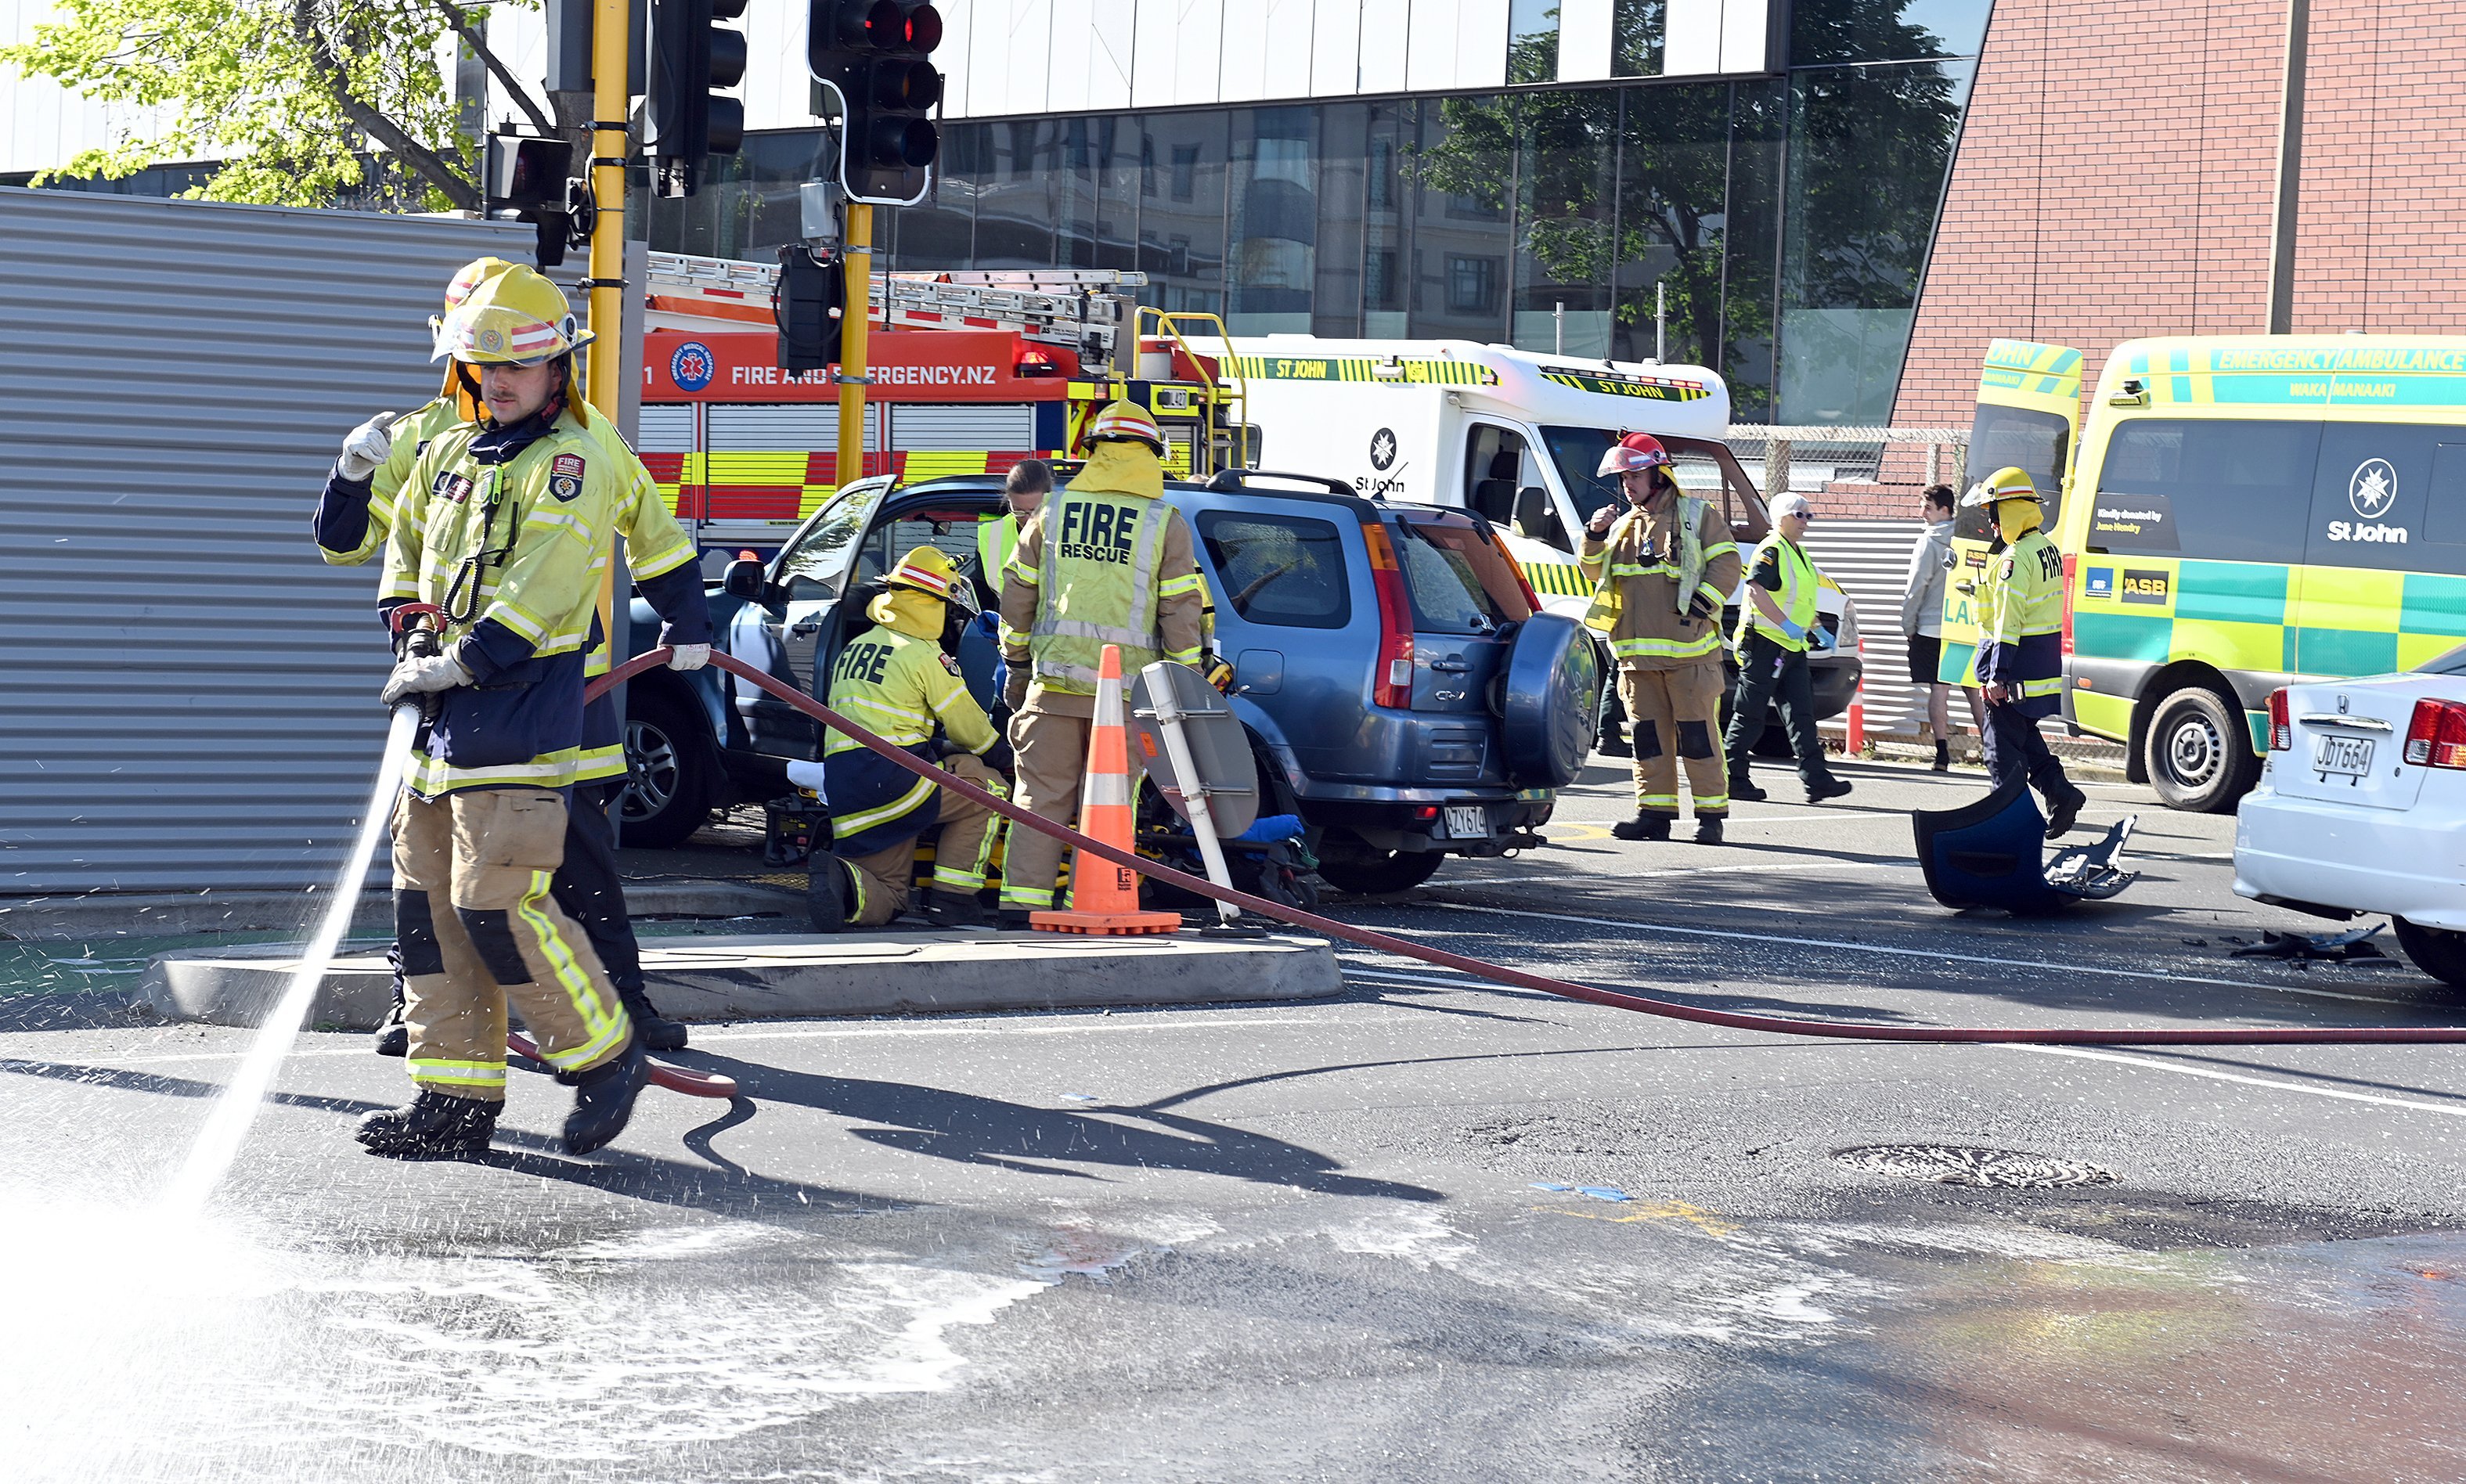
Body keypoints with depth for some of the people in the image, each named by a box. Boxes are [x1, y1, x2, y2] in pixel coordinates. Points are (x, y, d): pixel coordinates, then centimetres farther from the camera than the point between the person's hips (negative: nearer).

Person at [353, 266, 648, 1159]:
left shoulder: (572, 464, -8)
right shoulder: (445, 455, 16)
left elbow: (540, 589, -18)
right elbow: (405, 544, 29)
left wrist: (459, 665, -18)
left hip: (521, 711, -8)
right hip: (442, 717, 8)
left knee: (497, 901, -13)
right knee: (430, 900, 6)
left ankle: (606, 1058, 3)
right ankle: (456, 1098, 11)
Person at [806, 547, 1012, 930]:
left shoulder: (854, 648, 21)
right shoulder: (926, 656, -3)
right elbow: (968, 726, 3)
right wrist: (1000, 752, 24)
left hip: (840, 790, 7)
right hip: (890, 776, -7)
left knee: (886, 901, 15)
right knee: (987, 788, 12)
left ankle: (840, 880, -19)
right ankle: (951, 897, 4)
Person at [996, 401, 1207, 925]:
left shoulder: (1053, 510, 7)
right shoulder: (1164, 522, 0)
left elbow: (1017, 594, 11)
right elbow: (1183, 611, -2)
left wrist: (1017, 666, 20)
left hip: (1053, 682, 2)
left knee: (1042, 796, 6)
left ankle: (1021, 903, 1)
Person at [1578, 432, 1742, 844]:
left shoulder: (1697, 516, 4)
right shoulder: (1624, 526, 18)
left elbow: (1726, 561, -1)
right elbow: (1594, 572, 20)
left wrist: (1704, 602, -14)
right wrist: (1595, 537, 2)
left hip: (1689, 648, -5)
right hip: (1637, 652, 5)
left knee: (1697, 732, -5)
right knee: (1649, 732, 6)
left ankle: (1711, 813, -2)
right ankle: (1655, 811, 10)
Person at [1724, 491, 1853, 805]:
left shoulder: (1800, 553, 20)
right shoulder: (1771, 550, -12)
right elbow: (1756, 590, -26)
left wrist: (1815, 628, 24)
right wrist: (1786, 624, -29)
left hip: (1792, 647, 9)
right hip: (1765, 641, -9)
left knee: (1801, 712, 2)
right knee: (1749, 714, -3)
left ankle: (1815, 778, -2)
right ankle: (1732, 777, 3)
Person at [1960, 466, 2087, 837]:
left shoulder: (2016, 558, -19)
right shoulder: (2048, 549, 12)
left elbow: (2009, 620, -21)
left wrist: (1997, 675, -20)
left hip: (2019, 667, -10)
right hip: (2044, 664, 10)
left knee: (2003, 747, -2)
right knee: (2025, 738, 20)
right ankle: (2061, 793, 13)